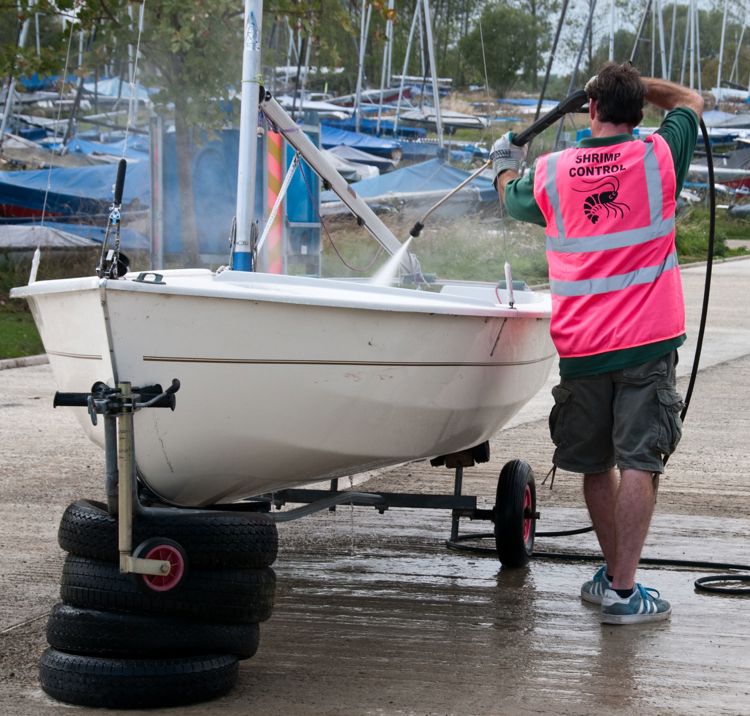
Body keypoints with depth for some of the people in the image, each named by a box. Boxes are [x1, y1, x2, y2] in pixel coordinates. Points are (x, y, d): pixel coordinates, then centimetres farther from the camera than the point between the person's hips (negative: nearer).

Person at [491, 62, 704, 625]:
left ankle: (613, 572, 29)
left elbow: (511, 199, 26)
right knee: (638, 463, -4)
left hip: (580, 347, 3)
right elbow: (690, 101, 18)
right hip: (648, 344, -2)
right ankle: (622, 590, -8)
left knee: (596, 466, 15)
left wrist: (506, 165, 47)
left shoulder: (549, 174, 2)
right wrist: (634, 83, 25)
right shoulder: (658, 158, -2)